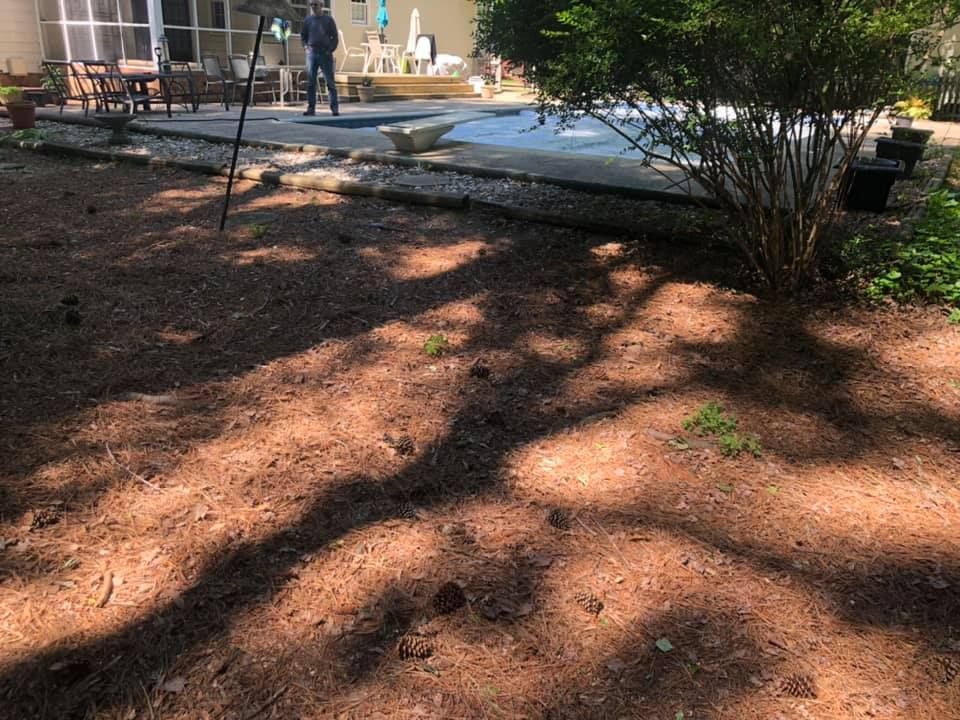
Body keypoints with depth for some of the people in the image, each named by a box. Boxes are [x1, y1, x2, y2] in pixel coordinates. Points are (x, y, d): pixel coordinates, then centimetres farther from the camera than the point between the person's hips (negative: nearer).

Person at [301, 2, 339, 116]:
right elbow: (303, 36, 19)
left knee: (330, 82, -5)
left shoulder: (328, 19, 5)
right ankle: (311, 108, 4)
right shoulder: (307, 20, 11)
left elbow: (335, 37, 5)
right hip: (311, 53, 3)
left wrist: (330, 50, -6)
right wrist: (305, 46, 1)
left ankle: (334, 108, -4)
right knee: (310, 83, 1)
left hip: (325, 54, -2)